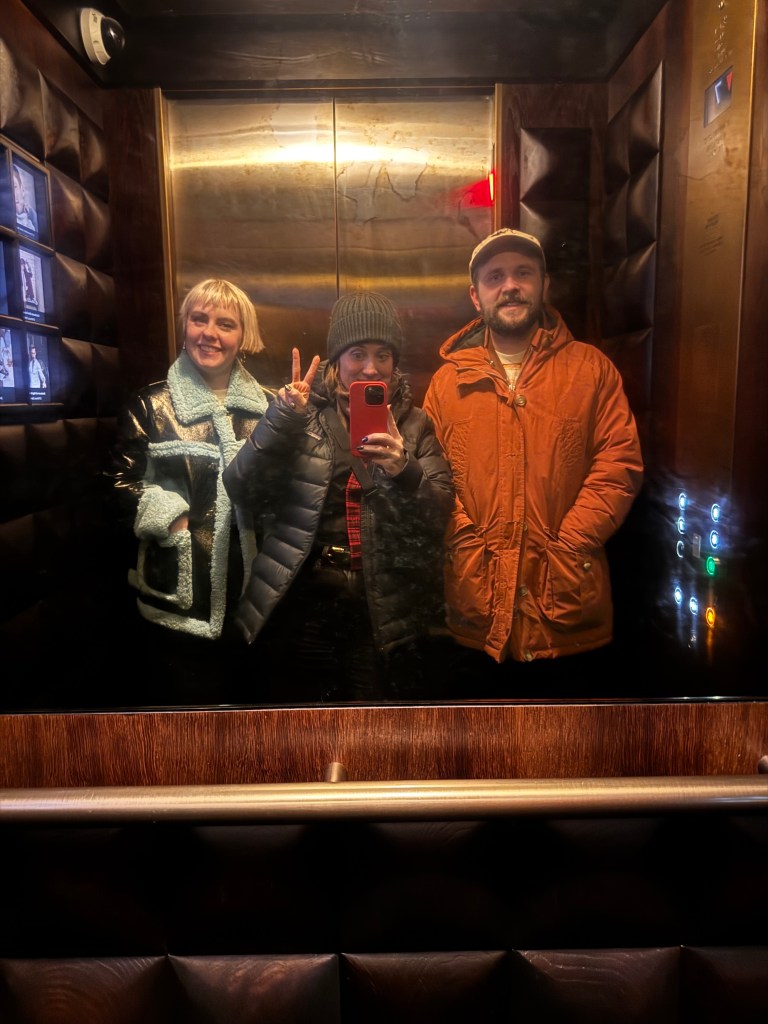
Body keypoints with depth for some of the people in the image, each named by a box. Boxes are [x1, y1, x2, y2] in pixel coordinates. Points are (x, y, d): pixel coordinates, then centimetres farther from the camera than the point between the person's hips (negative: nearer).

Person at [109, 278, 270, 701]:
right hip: (178, 592, -2)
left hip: (251, 593, 3)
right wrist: (171, 518, -13)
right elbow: (120, 485, -1)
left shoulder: (265, 407, 8)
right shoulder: (150, 405, 1)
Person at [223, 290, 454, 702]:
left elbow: (440, 515, -1)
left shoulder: (413, 423, 6)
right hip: (304, 604, 0)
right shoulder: (305, 412, 2)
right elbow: (241, 491, -5)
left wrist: (404, 472, -20)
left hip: (387, 612, 1)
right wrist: (282, 420, -18)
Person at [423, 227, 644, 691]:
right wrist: (468, 545, -10)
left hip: (568, 603, 0)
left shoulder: (591, 367, 5)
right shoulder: (448, 379, 8)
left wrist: (568, 548, -11)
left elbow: (620, 462, -2)